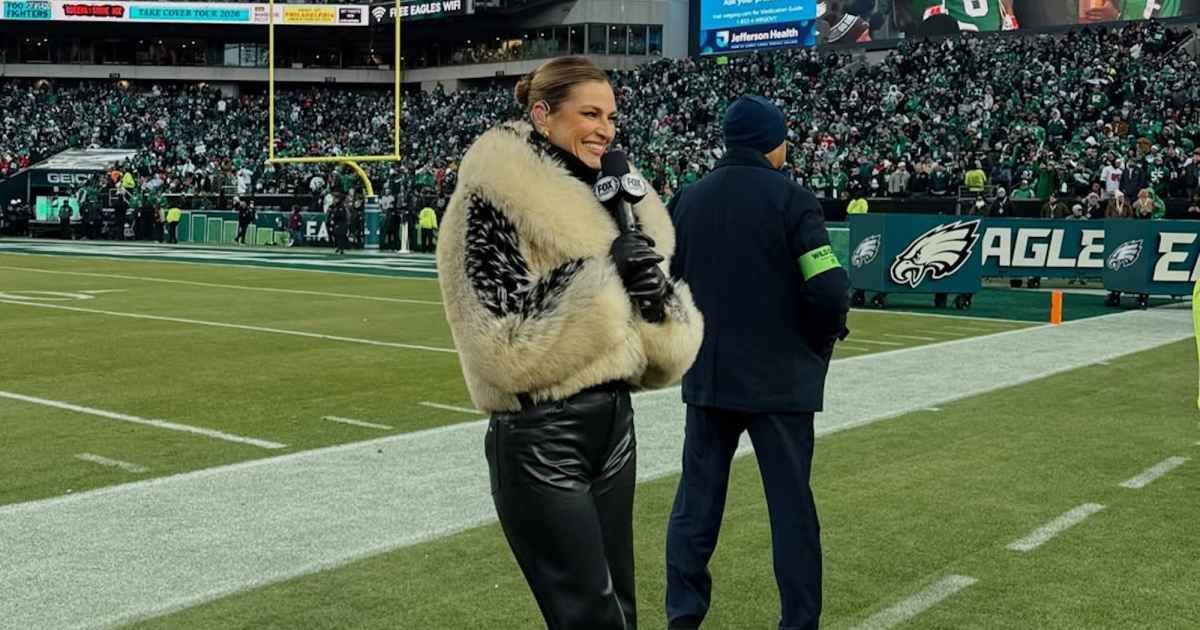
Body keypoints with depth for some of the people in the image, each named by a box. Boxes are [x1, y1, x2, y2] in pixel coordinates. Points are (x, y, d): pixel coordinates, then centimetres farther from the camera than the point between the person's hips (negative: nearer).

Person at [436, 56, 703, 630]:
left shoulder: (604, 198, 10)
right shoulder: (497, 198, -12)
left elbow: (666, 351, 11)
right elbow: (504, 346, -21)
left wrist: (655, 294, -11)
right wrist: (601, 274, -18)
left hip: (613, 421, 8)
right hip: (540, 435, -7)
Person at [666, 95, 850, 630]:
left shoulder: (687, 200, 5)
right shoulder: (791, 199, -9)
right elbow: (829, 289, -17)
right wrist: (820, 344, 1)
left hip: (706, 377, 4)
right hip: (781, 379, -4)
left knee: (696, 500, 12)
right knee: (791, 505, 5)